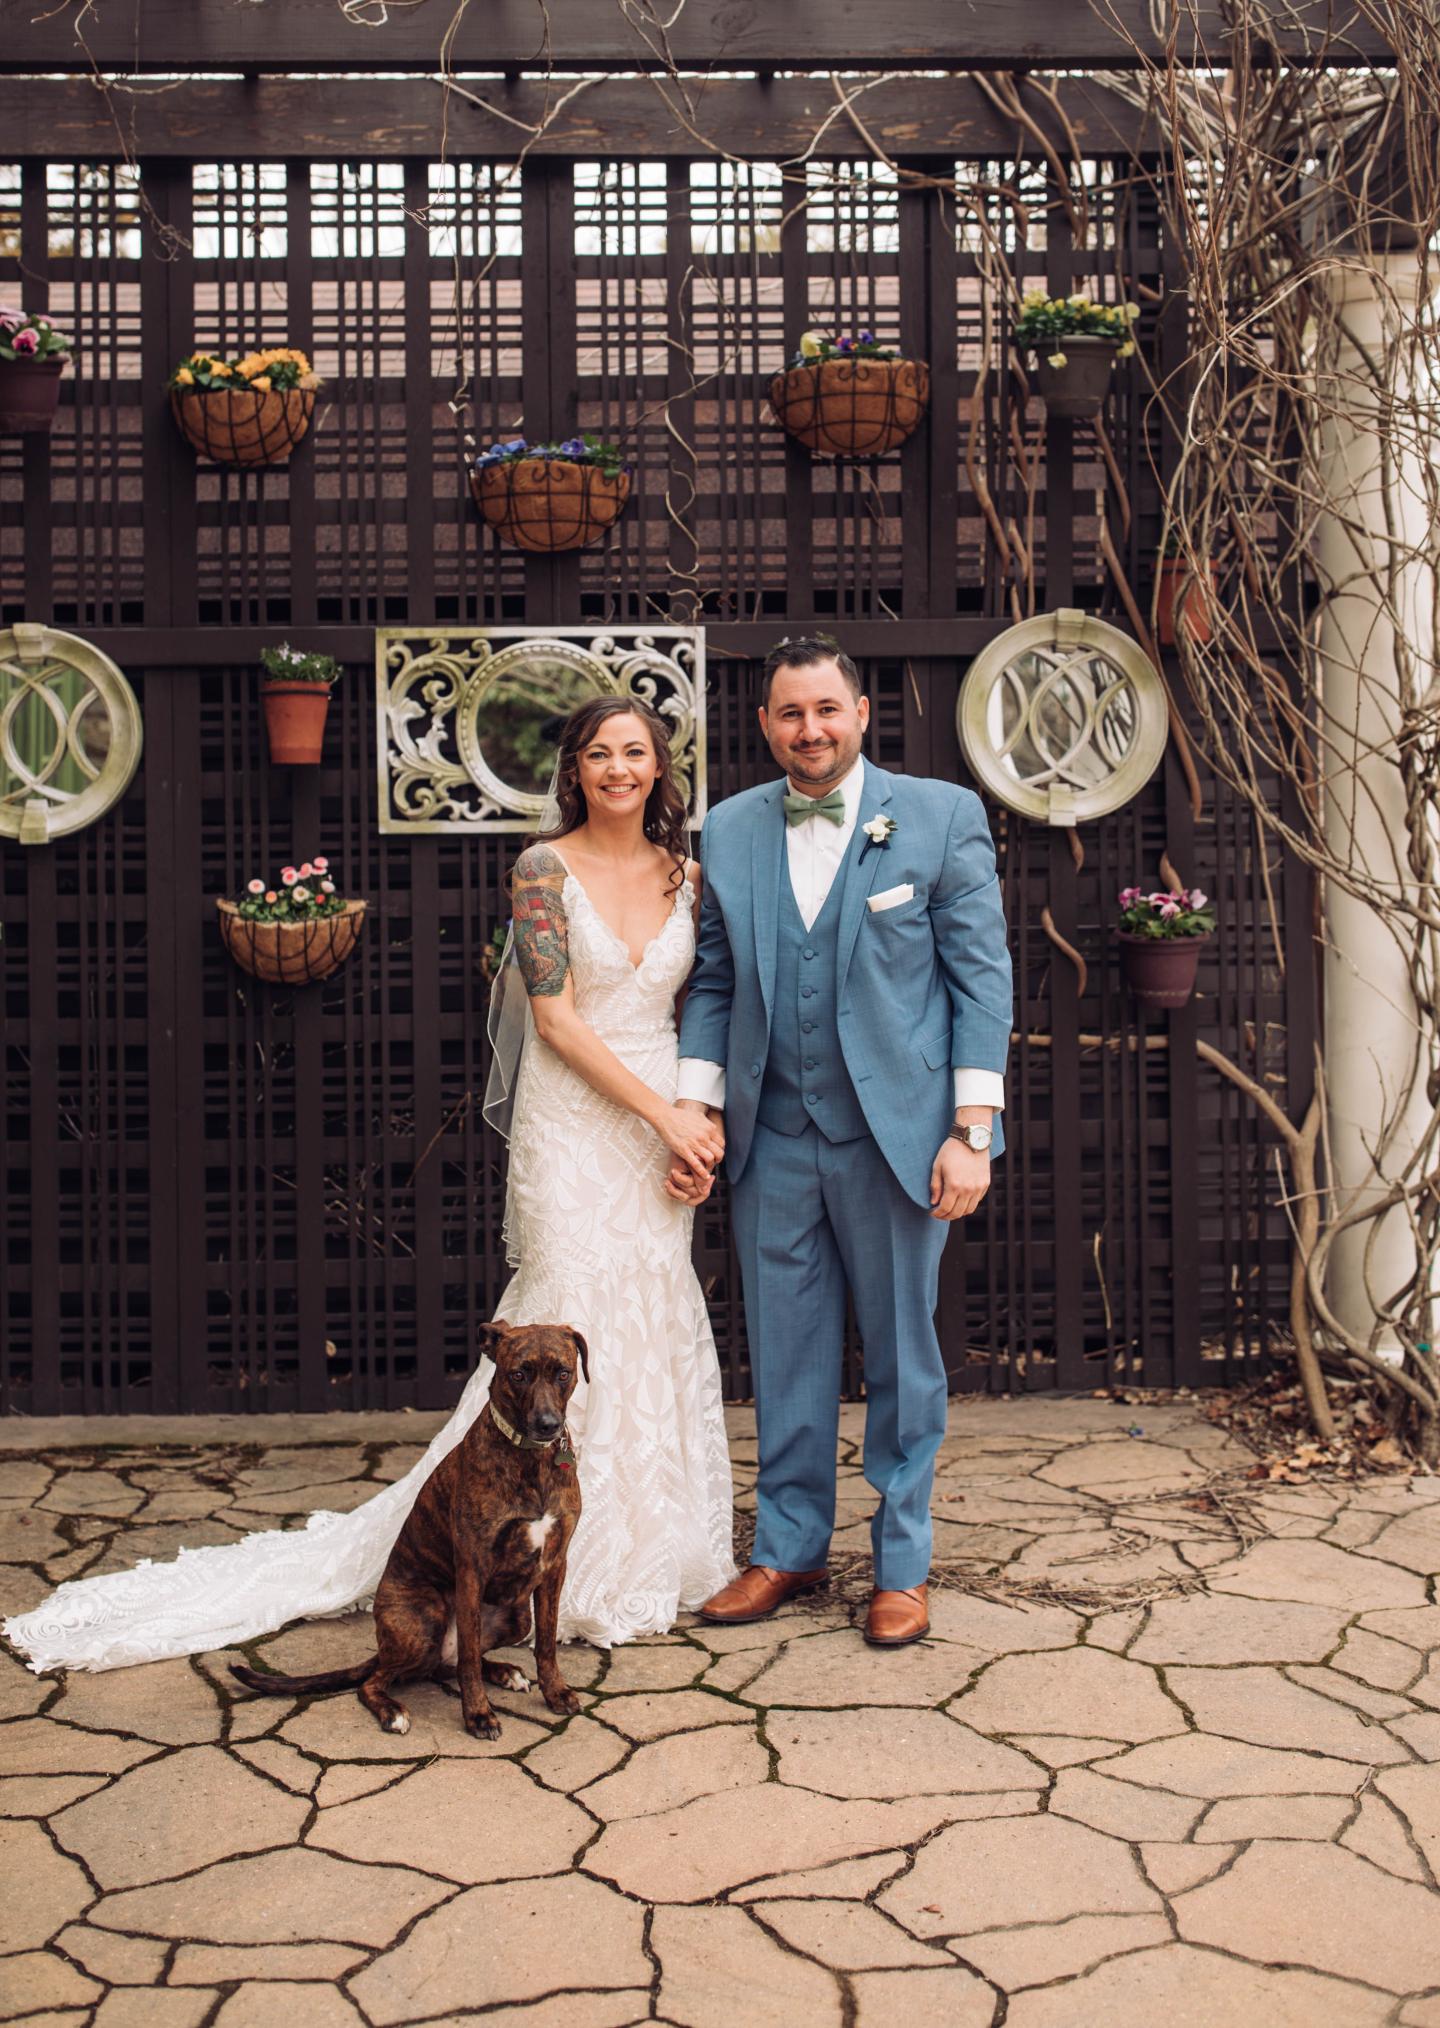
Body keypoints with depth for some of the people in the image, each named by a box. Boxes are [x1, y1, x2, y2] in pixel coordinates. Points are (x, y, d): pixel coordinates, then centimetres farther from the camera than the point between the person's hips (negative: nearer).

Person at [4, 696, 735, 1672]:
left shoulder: (685, 874, 8)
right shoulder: (545, 868, -6)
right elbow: (557, 1017, -12)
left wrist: (705, 1120, -5)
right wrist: (665, 1118, -14)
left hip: (662, 1132, 5)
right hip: (573, 1125, -5)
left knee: (655, 1326, 8)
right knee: (577, 1329, -4)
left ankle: (647, 1548, 21)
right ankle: (584, 1568, 8)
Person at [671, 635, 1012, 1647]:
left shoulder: (943, 816, -3)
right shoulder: (728, 831, 7)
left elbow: (983, 976, -4)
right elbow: (714, 982, 12)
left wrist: (971, 1131, -10)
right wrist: (695, 1109, 2)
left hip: (897, 1136, -3)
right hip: (773, 1142, 3)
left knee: (903, 1359, 8)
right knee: (786, 1360, 12)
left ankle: (902, 1565, 23)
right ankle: (790, 1548, 28)